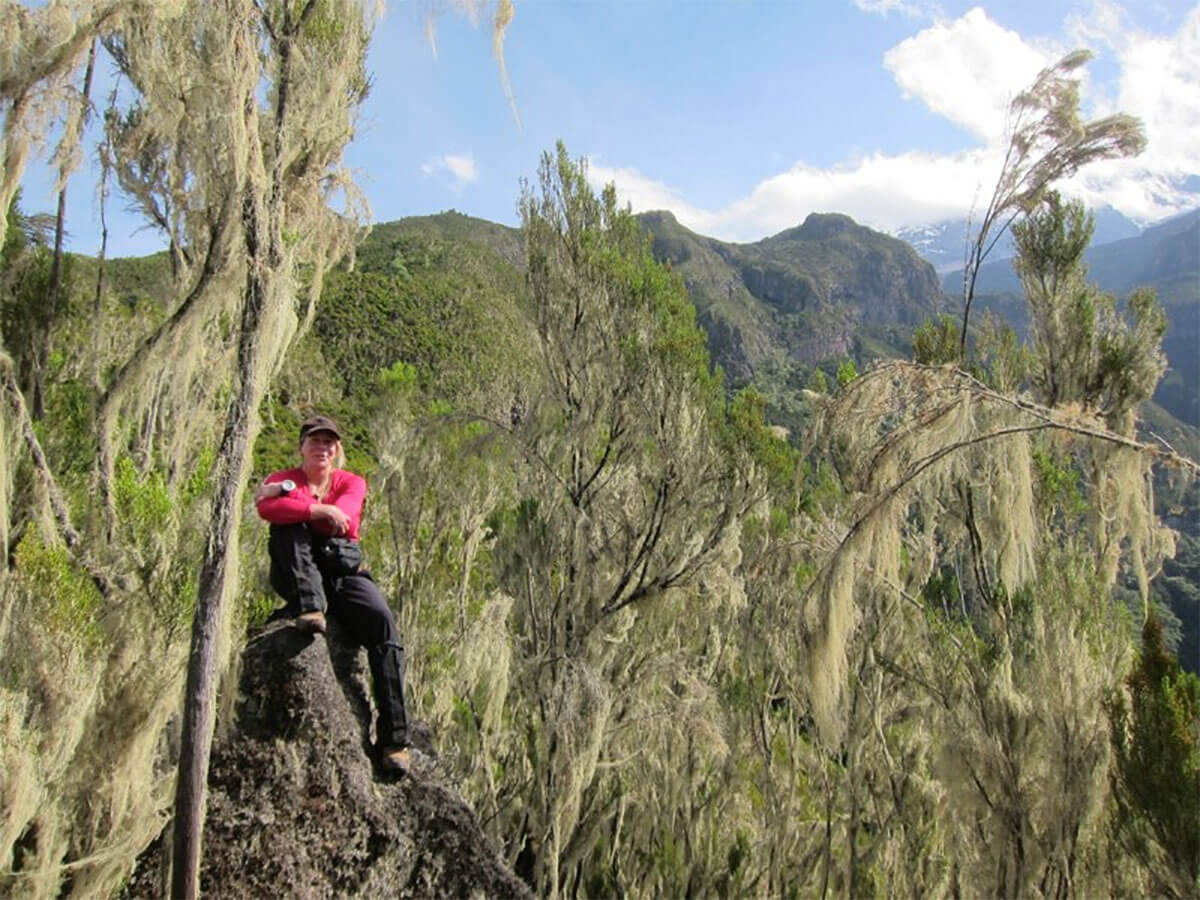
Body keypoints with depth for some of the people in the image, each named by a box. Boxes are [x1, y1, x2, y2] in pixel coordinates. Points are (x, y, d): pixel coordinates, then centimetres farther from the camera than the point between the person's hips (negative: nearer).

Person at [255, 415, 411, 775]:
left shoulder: (352, 483, 13)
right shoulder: (283, 479, 10)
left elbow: (342, 520, -11)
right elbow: (268, 509, -16)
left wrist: (287, 493, -8)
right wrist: (321, 509, -22)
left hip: (343, 572, 0)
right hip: (299, 576, 0)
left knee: (384, 623, -26)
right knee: (288, 526, -25)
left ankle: (394, 739, -26)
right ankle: (309, 610, -35)